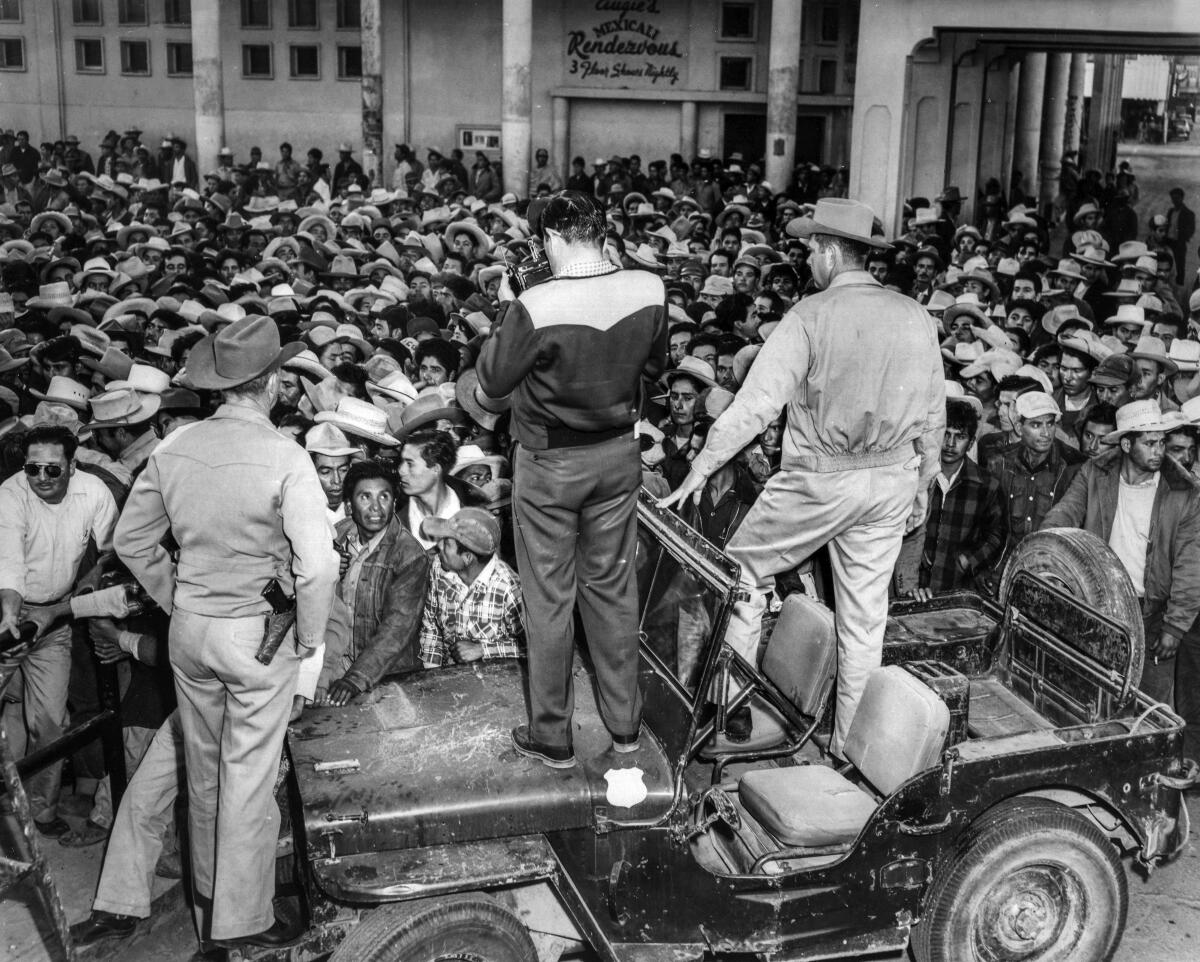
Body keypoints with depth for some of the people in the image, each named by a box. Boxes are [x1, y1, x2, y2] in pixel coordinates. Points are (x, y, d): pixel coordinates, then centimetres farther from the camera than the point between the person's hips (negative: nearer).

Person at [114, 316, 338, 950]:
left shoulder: (172, 450, -4)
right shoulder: (285, 460, -20)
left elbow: (132, 541, 6)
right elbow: (317, 566, -24)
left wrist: (176, 600, 15)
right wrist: (307, 641, -10)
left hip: (188, 629, 5)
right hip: (256, 633, -5)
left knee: (203, 766, 22)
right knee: (249, 776, 8)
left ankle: (208, 894, 41)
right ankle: (241, 917, 20)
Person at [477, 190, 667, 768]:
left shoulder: (535, 307, -25)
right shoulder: (649, 290, -11)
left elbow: (492, 381, -10)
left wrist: (506, 313, 1)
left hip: (550, 465, -4)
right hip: (619, 455, 4)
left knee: (548, 600, 9)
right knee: (613, 587, 18)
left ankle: (551, 736, 22)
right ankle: (625, 722, 30)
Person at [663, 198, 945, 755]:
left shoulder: (810, 317, -13)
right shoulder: (916, 317, 1)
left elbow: (755, 405, -16)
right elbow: (933, 415, 7)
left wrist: (700, 469, -9)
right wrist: (922, 484, 20)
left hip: (818, 479, -4)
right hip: (892, 482, 5)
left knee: (742, 570, 16)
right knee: (865, 616, 13)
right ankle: (852, 745, 23)